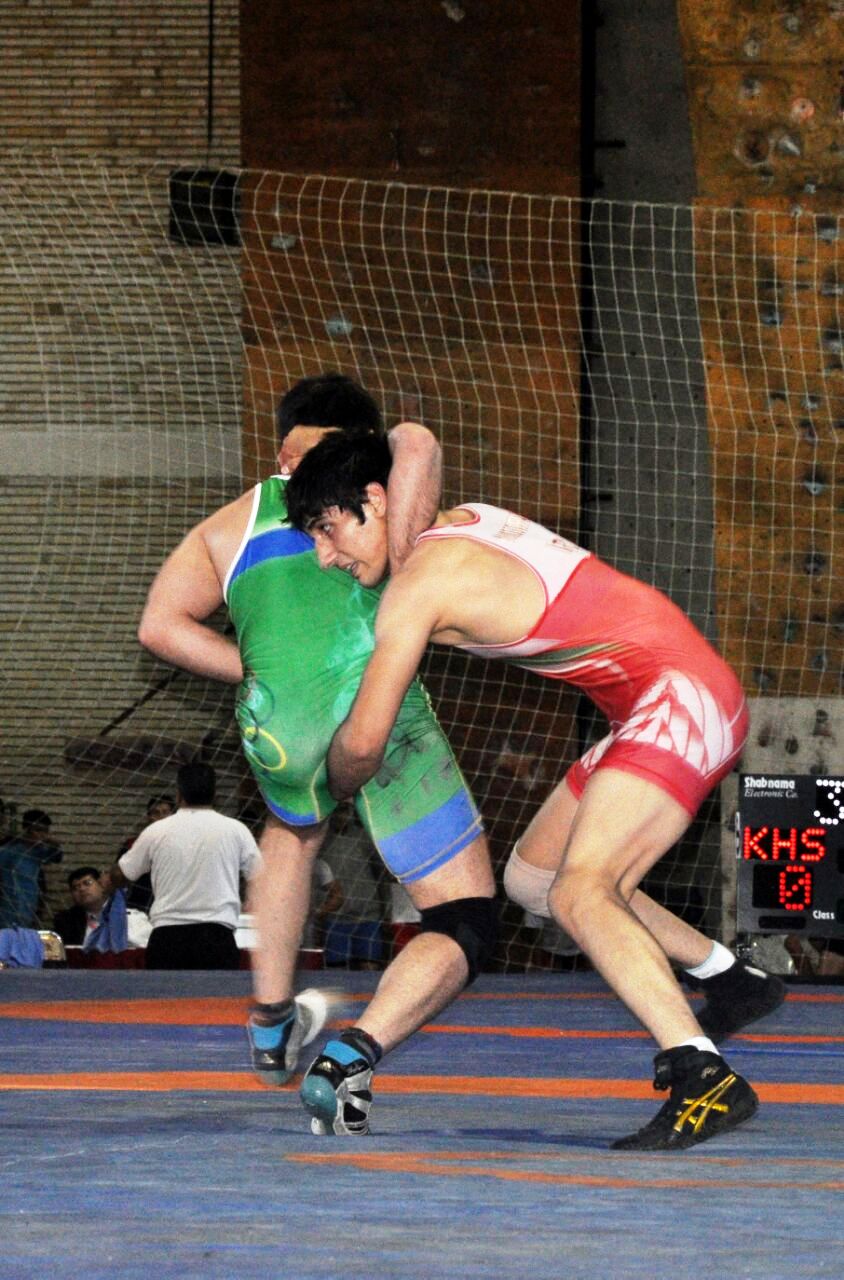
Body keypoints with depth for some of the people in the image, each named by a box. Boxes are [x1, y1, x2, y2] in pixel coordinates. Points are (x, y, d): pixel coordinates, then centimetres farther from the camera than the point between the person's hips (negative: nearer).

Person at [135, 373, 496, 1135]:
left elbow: (161, 625, 15)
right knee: (464, 928, 7)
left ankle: (272, 1027, 46)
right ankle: (349, 1060, -16)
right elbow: (416, 443, -2)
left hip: (278, 728, 3)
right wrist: (399, 577, 1)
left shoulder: (229, 526, 29)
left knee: (294, 829, 41)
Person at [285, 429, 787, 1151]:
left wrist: (339, 789, 13)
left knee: (579, 894, -27)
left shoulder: (419, 583, -12)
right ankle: (735, 982, 28)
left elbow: (364, 741, -9)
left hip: (682, 703, -10)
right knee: (530, 877, 19)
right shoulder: (462, 523, 14)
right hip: (666, 706, 10)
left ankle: (705, 1080, -40)